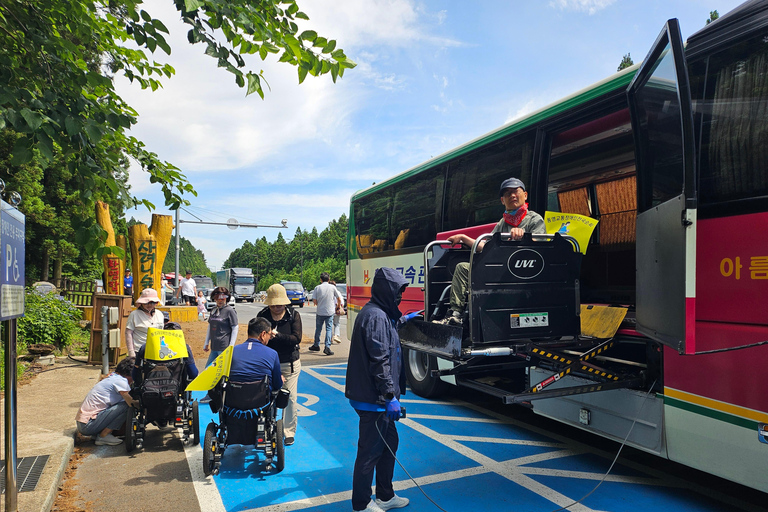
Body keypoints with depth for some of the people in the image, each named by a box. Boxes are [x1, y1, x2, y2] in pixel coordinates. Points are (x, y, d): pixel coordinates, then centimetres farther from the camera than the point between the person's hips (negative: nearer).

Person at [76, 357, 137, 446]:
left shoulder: (113, 377, 13)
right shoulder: (121, 381, -15)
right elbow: (131, 403, -18)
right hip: (88, 425, -10)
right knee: (125, 406, -19)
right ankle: (103, 436, -10)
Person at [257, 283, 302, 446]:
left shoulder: (293, 315, -3)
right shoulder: (262, 315, 1)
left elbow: (297, 338, -14)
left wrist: (277, 335, -23)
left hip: (289, 364, -1)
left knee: (289, 398, 1)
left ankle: (289, 432, 15)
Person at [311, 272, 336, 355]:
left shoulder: (317, 288, -2)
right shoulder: (332, 287, -3)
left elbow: (314, 301, -4)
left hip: (320, 312, 1)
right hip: (330, 311, -1)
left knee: (318, 329, 15)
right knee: (329, 329, 0)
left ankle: (316, 345, 27)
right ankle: (327, 347, -12)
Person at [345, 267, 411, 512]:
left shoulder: (379, 313, 13)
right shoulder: (376, 317, -20)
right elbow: (379, 361, -24)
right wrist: (390, 396, -22)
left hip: (376, 398, 11)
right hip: (373, 399, -11)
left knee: (389, 442, 21)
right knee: (370, 451, 3)